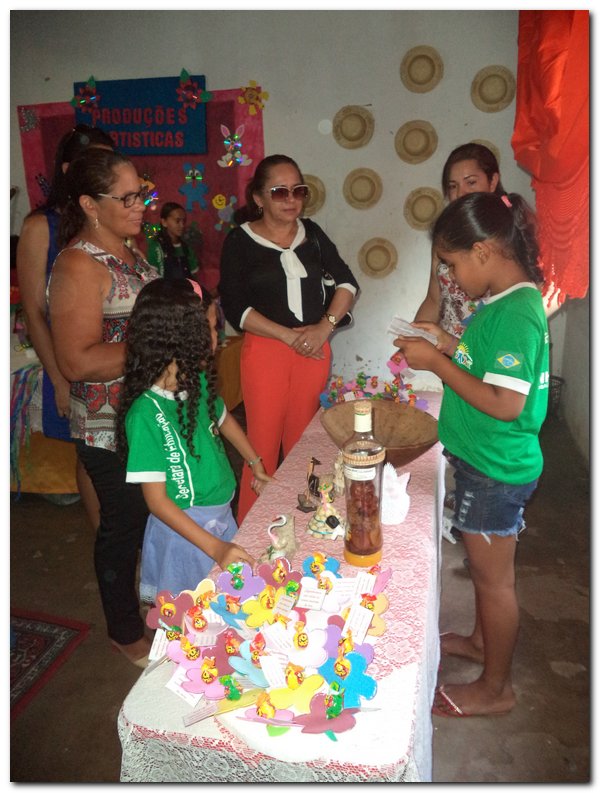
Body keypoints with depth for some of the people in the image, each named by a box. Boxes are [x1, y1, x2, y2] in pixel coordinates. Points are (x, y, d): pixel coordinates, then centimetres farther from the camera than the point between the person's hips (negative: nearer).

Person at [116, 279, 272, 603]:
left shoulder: (198, 381, -6)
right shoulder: (146, 413, -27)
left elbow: (223, 418, 17)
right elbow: (157, 501, -22)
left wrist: (255, 463, 15)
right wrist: (214, 547, -25)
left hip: (222, 514, 7)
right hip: (184, 528, -7)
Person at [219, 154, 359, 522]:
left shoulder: (312, 233, 11)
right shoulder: (240, 240, -1)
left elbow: (347, 282, 10)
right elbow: (235, 307, -8)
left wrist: (325, 327, -6)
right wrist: (289, 336, -14)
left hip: (315, 349, 4)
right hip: (266, 350, -3)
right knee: (264, 445, -1)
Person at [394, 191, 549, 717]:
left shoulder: (515, 313, -25)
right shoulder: (508, 301, 6)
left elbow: (506, 403, -29)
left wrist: (437, 363, -23)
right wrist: (449, 343, 2)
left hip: (496, 470, -9)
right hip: (485, 462, 9)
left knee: (493, 575, 8)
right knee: (485, 565, 25)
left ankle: (495, 688, 30)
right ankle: (483, 640, 48)